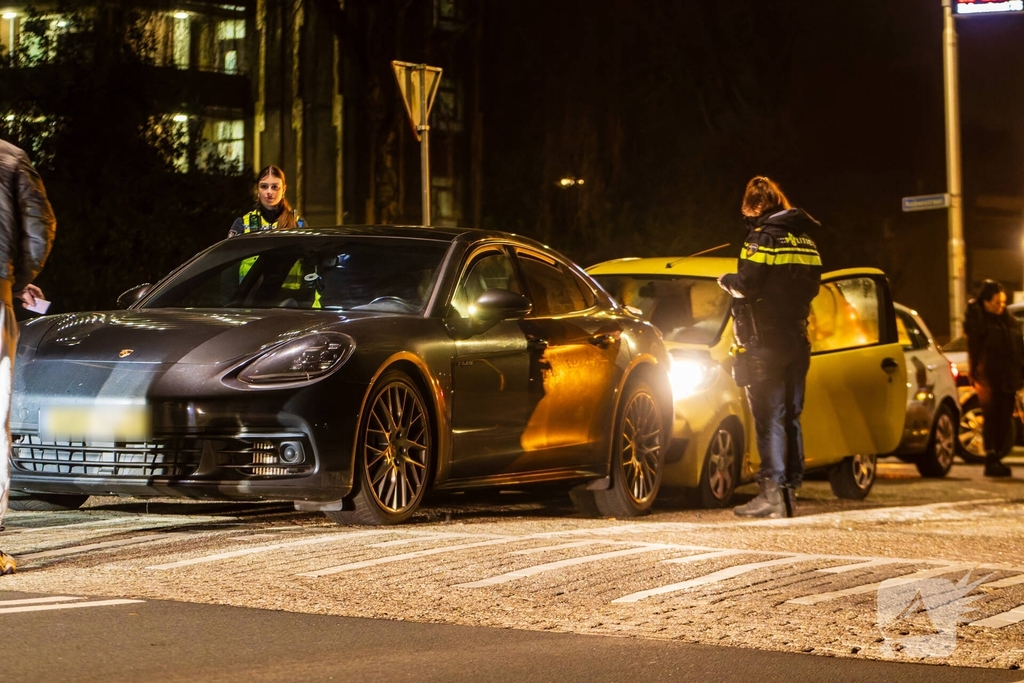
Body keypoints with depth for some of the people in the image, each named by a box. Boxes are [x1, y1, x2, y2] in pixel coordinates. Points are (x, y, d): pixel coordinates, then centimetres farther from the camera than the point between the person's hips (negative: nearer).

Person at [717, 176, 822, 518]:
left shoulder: (764, 237, -11)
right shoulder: (804, 239, 13)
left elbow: (747, 284, -18)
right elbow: (811, 286, 16)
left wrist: (726, 280, 0)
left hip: (767, 342, -8)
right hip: (797, 339, 8)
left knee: (769, 416, -8)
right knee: (791, 416, 12)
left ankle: (772, 493, -12)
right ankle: (791, 488, 14)